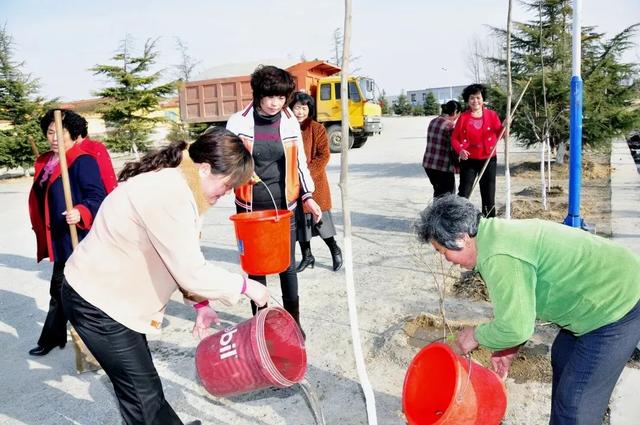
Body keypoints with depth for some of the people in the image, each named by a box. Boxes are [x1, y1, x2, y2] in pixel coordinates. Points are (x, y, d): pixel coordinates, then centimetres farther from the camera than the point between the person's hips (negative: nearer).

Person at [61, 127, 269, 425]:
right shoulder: (169, 196, -31)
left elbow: (185, 260, 6)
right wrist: (244, 286, -16)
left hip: (115, 294, 10)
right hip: (98, 302, -10)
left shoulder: (177, 184, 2)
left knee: (141, 387, 23)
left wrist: (199, 303, -1)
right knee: (143, 394, 3)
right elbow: (190, 272, -29)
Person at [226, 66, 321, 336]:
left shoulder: (291, 122, 2)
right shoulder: (238, 121, -4)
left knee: (288, 266, 7)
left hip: (284, 207, 1)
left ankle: (293, 321, 24)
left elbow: (300, 163, 8)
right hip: (250, 208, -1)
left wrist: (307, 196, 2)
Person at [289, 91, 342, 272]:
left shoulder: (317, 129, -4)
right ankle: (307, 256, 27)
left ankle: (335, 250, 24)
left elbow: (324, 156, -9)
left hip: (314, 182, -3)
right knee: (299, 220, 10)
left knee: (319, 218, 0)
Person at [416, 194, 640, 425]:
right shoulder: (499, 232, 2)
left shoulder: (499, 258, -29)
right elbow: (522, 298, 13)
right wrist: (510, 347, 11)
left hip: (616, 305, -10)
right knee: (562, 358, 27)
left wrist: (476, 336, -7)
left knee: (575, 403, -1)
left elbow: (514, 328, -25)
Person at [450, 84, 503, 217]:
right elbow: (454, 138, -3)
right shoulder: (463, 117, -3)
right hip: (469, 160, -1)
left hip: (488, 160, 1)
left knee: (489, 194, 10)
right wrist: (460, 150, -20)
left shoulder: (491, 115, 0)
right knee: (463, 193, -1)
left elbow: (500, 135, -3)